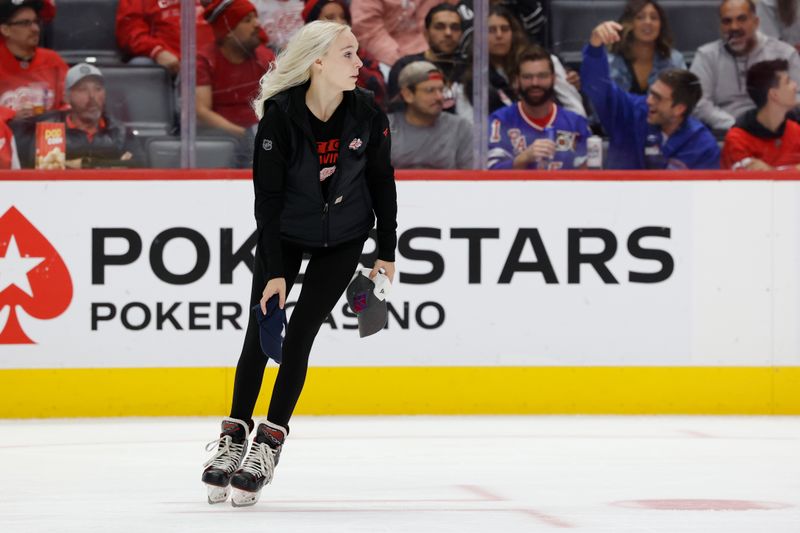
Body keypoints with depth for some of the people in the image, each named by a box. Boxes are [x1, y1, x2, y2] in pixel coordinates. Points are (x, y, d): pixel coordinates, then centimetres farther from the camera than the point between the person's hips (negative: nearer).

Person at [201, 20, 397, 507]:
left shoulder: (367, 113, -17)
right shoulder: (280, 116, -24)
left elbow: (382, 182, -3)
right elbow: (267, 197, -21)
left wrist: (387, 252, -1)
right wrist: (274, 271, -23)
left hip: (343, 239, 1)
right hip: (284, 235, -1)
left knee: (300, 333, -6)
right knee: (260, 329, -4)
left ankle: (269, 443, -2)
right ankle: (234, 439, 6)